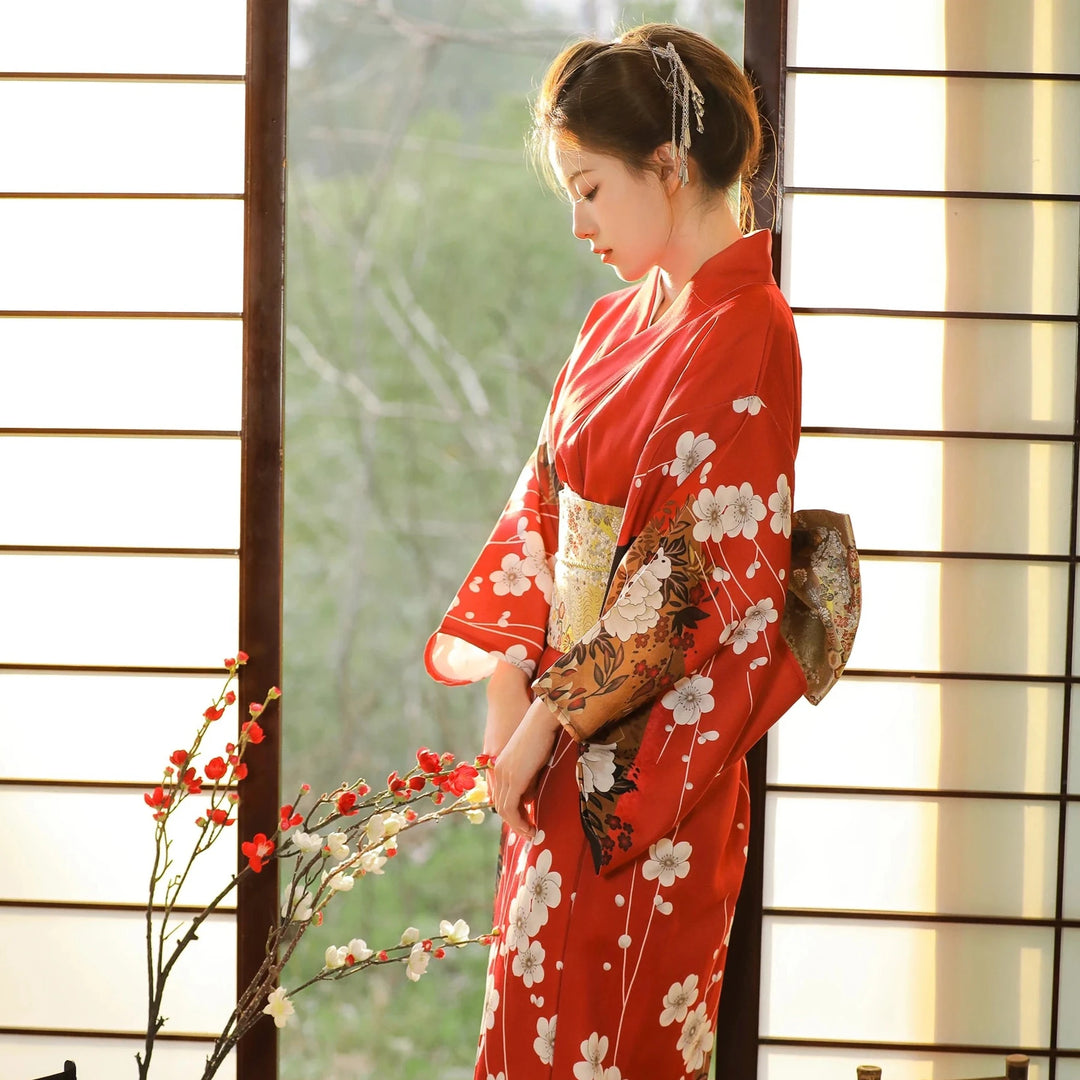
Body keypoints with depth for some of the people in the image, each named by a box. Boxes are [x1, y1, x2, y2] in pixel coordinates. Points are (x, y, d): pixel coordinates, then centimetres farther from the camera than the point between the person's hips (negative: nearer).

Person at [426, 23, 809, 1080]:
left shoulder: (744, 339, -17)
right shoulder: (617, 323, 10)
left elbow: (693, 575, -21)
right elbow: (541, 507, 9)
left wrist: (549, 718, -17)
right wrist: (509, 683, -4)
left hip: (646, 754, -8)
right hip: (567, 728, 8)